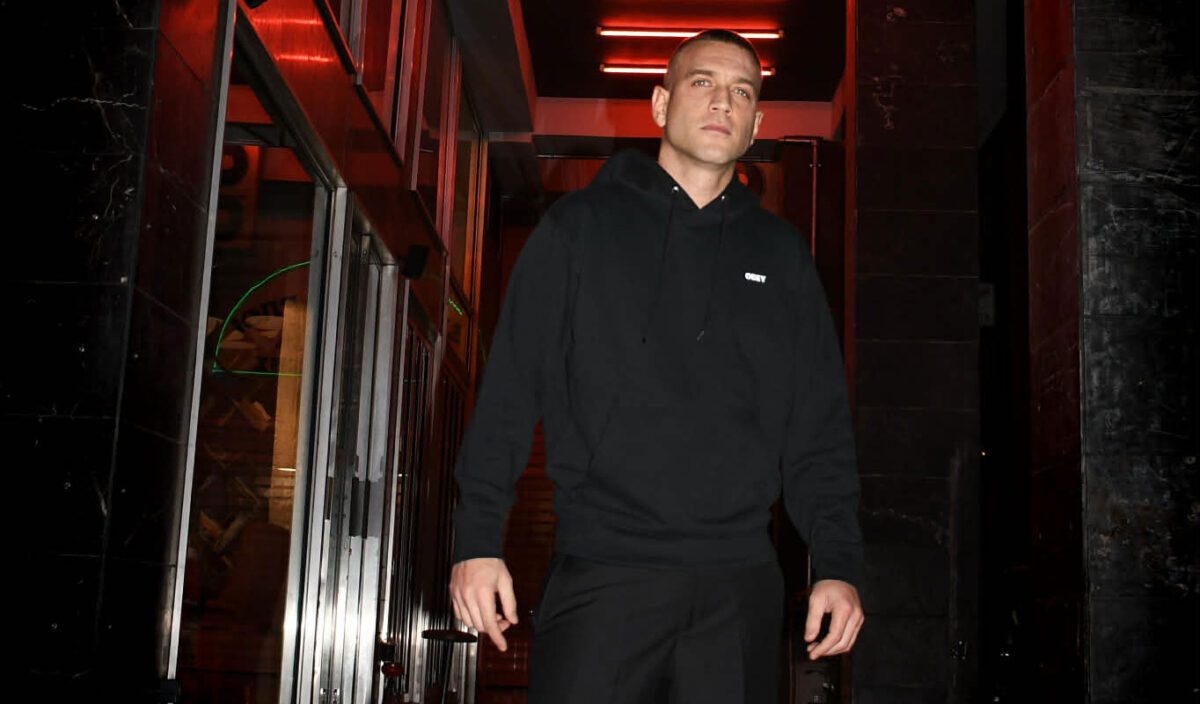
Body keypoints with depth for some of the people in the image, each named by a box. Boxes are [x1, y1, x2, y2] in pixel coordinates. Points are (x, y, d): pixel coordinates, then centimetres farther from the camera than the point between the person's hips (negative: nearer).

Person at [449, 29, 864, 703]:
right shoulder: (581, 226, 7)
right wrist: (478, 540, -4)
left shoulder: (782, 253, 15)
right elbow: (509, 393, 3)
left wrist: (839, 565, 5)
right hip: (602, 574, -2)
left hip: (740, 584, 3)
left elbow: (820, 427, 14)